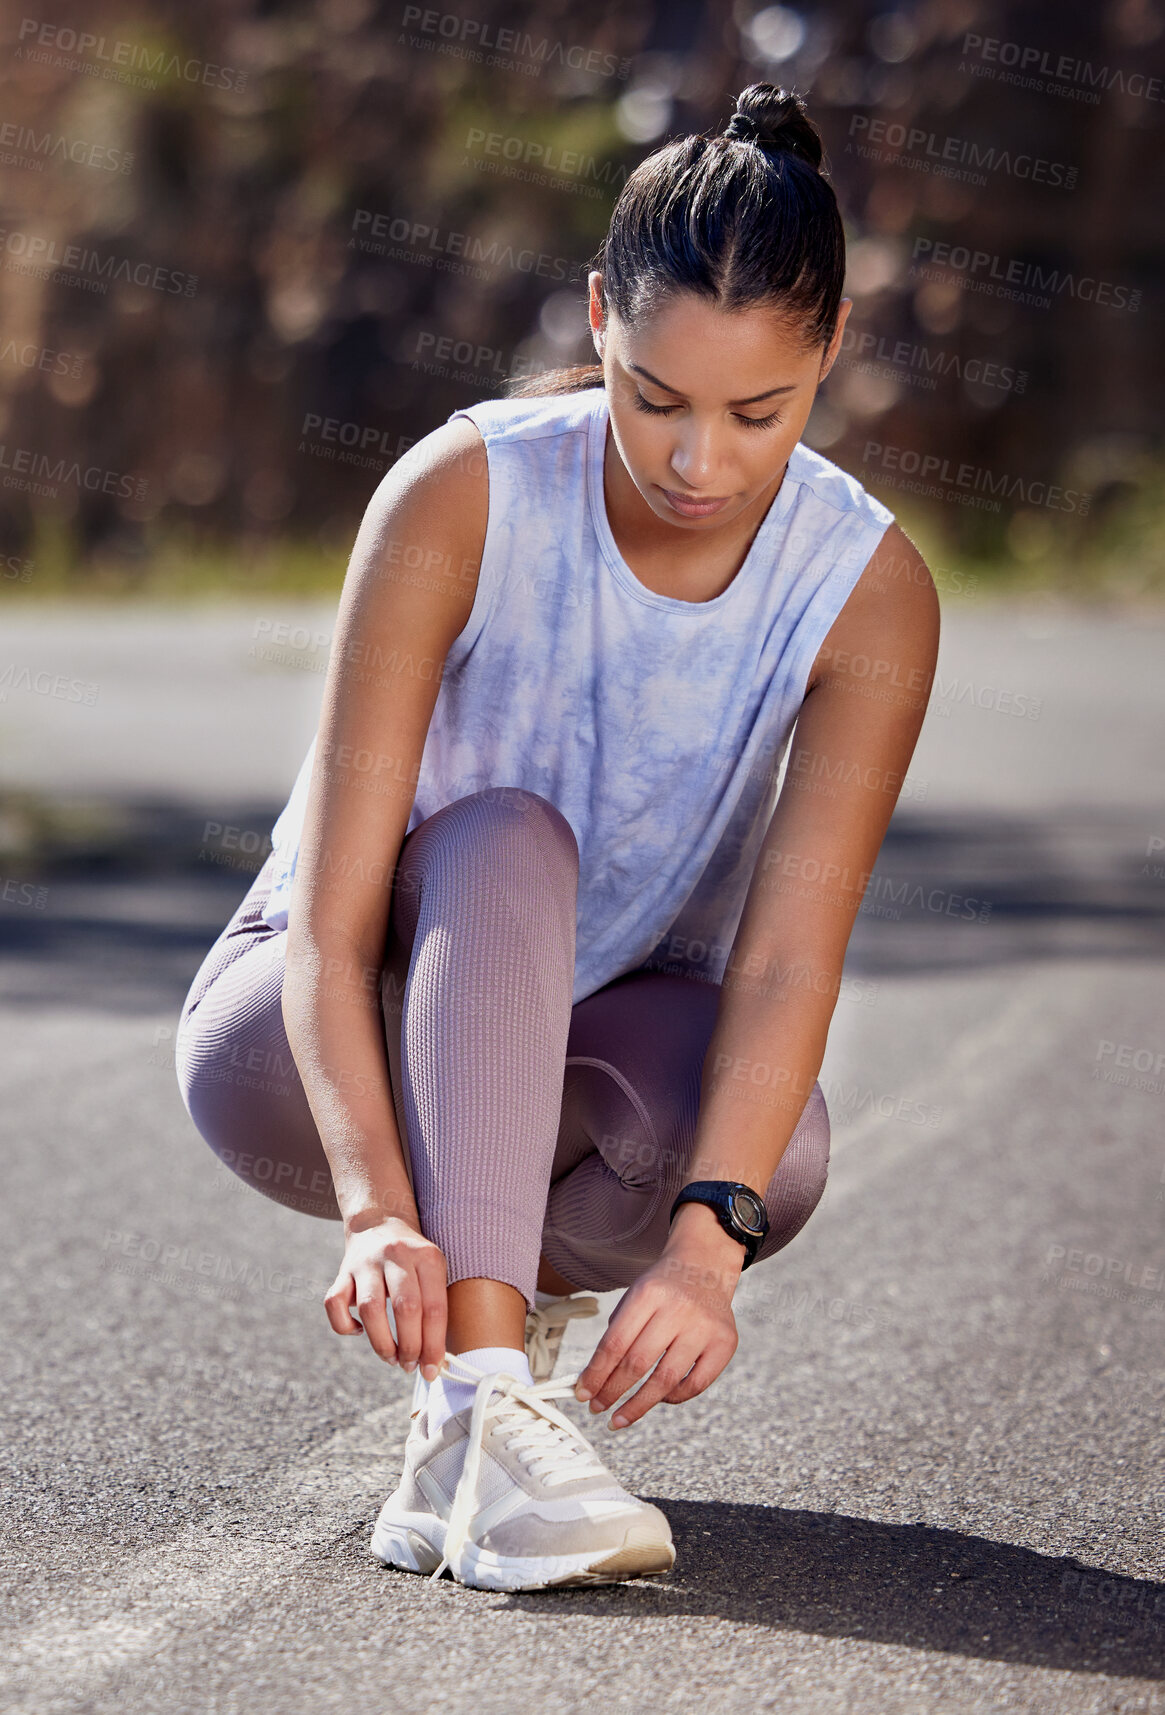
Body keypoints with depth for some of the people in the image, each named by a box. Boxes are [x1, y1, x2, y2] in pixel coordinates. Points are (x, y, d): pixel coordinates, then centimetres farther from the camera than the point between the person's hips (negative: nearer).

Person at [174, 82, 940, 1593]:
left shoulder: (871, 590, -17)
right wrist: (380, 1211, -45)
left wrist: (704, 1236, -45)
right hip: (306, 1056, -2)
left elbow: (789, 957, -27)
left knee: (779, 1149, -33)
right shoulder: (463, 497, -24)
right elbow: (332, 912, -30)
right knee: (503, 842, -35)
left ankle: (515, 1285, -3)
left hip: (586, 1047, 2)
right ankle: (479, 1416, -45)